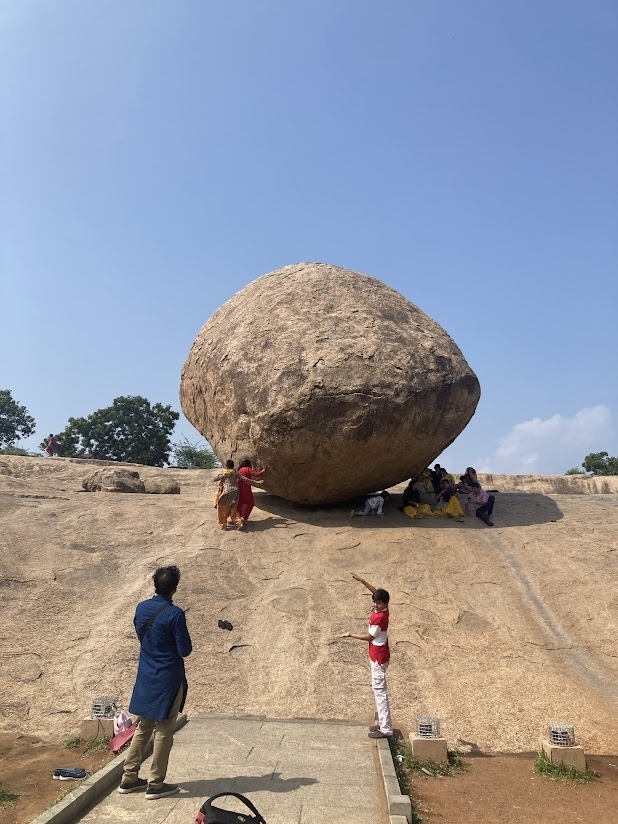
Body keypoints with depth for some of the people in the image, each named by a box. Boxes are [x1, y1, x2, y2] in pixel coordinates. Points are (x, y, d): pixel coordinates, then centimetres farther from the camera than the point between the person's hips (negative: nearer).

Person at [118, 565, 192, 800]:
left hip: (146, 677, 7)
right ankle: (155, 785, 15)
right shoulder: (174, 614, -21)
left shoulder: (141, 608, 0)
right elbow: (185, 650, -16)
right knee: (164, 732, 6)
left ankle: (129, 778, 26)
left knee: (143, 728, 19)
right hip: (167, 679, -7)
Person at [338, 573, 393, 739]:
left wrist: (350, 635, -6)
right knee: (379, 689, 17)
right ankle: (383, 723, 25)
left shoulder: (379, 617, -26)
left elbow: (368, 637, -16)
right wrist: (362, 581, 10)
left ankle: (385, 729, 2)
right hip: (378, 655, 10)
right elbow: (376, 592, 16)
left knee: (379, 690, -4)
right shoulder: (382, 609, -2)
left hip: (378, 657, -10)